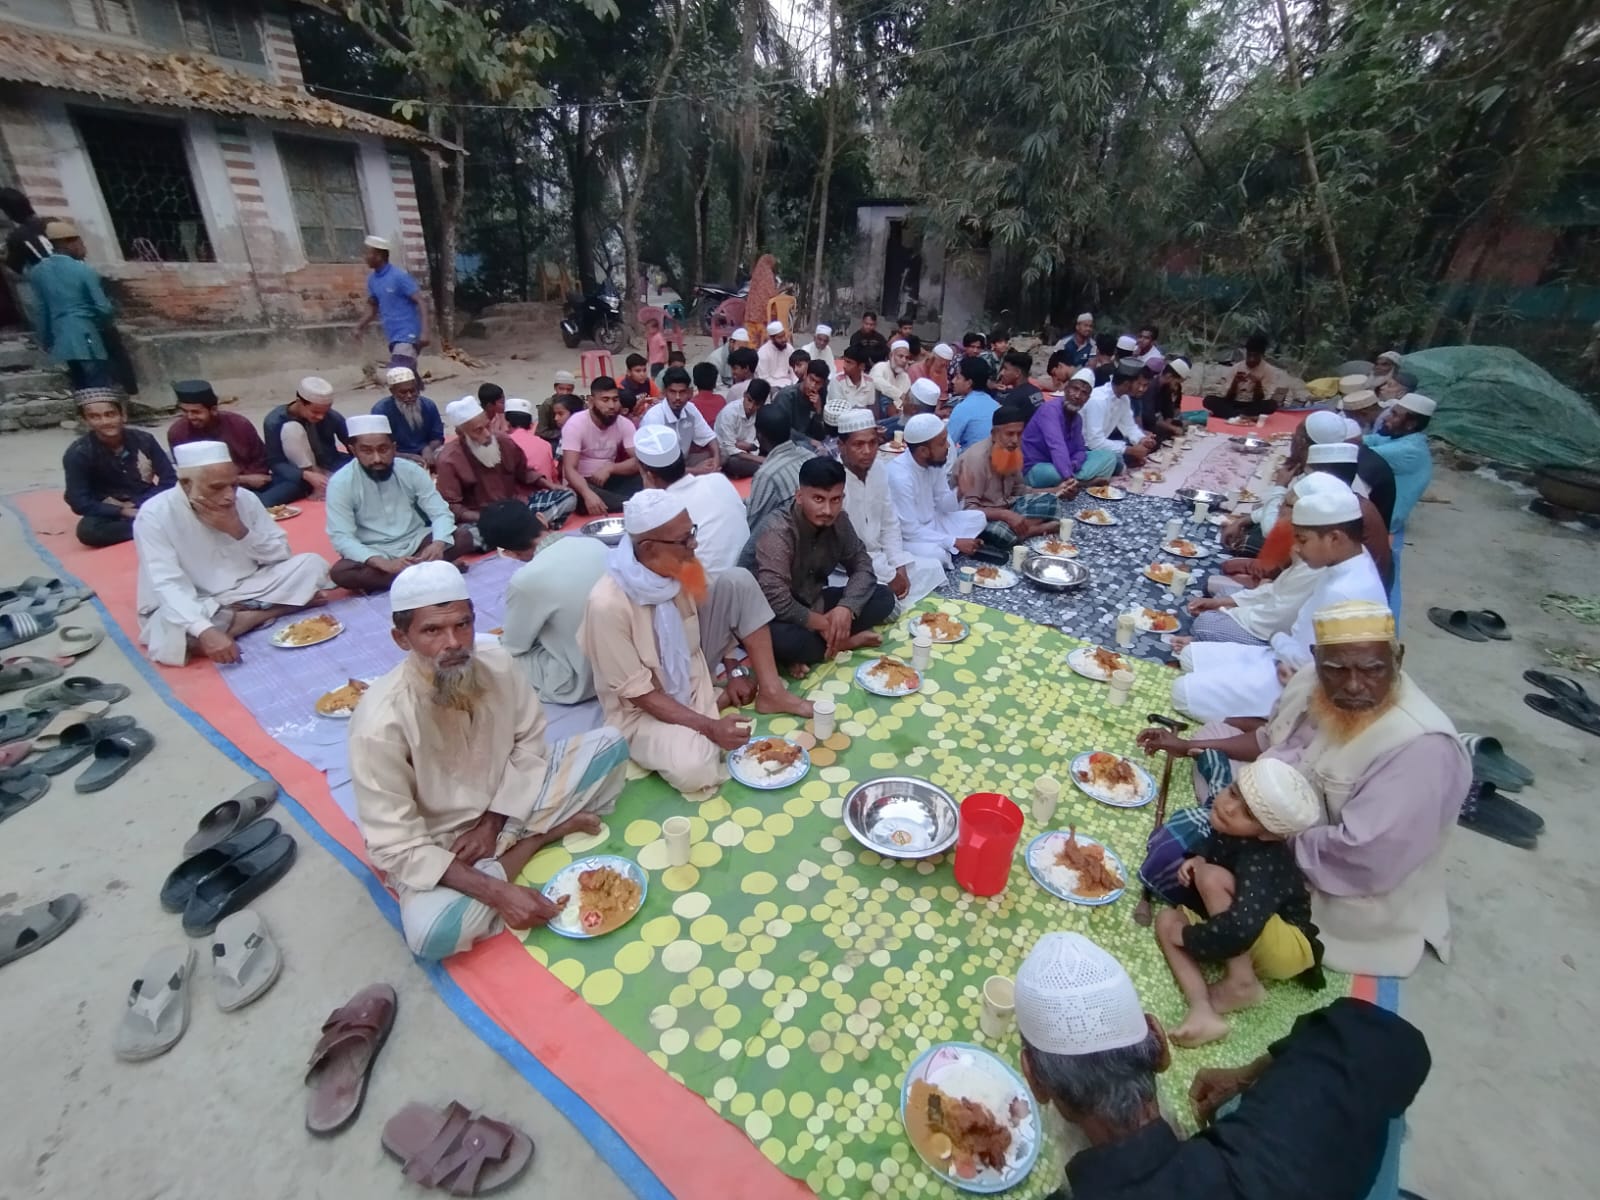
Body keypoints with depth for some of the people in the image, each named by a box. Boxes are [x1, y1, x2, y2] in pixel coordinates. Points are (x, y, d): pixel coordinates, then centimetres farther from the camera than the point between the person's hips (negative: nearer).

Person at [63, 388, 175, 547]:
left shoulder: (143, 439, -7)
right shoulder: (78, 454, -11)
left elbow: (169, 480, -6)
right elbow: (80, 503, -14)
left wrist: (137, 505, -17)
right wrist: (123, 512, -25)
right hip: (112, 514, -1)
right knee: (88, 530, -36)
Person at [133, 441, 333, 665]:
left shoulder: (245, 498, -6)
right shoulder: (155, 515, -17)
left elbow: (282, 554, -2)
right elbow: (168, 585, -27)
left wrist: (239, 531, -21)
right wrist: (207, 631, -43)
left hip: (247, 591, 3)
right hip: (194, 607, -3)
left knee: (313, 564, -15)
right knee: (172, 630, -37)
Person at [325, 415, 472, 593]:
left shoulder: (411, 470, -7)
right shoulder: (340, 482, -13)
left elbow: (441, 513, -9)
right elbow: (341, 537, -18)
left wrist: (438, 544, -32)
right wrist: (383, 563, -35)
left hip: (416, 542, 3)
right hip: (374, 553, -2)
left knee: (463, 537, -20)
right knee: (339, 572, -33)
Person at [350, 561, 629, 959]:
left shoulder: (498, 665, -17)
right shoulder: (381, 724, -29)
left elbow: (529, 742, -2)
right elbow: (397, 848, -24)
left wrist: (493, 823, -13)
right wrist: (497, 893, -30)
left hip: (508, 802, 4)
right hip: (436, 848, -3)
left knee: (609, 743, -9)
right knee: (431, 933, -33)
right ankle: (550, 831, -12)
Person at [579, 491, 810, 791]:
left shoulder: (682, 567, -13)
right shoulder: (609, 604, -31)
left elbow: (714, 615, 7)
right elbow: (637, 691, -25)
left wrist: (735, 671, -3)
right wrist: (709, 726, -29)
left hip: (693, 674, 6)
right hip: (643, 709, -6)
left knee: (738, 581, -11)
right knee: (694, 771, -36)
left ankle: (771, 692, -4)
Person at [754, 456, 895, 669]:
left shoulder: (838, 521, -8)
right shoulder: (778, 533, -29)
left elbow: (862, 566, -3)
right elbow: (777, 603, -35)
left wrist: (846, 607, -22)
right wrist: (824, 624, -24)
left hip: (813, 604, 7)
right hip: (777, 618, -6)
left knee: (884, 597, -5)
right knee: (783, 638, -40)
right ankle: (844, 641, -12)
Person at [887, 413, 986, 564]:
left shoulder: (934, 462, -6)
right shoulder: (900, 477, -30)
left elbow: (944, 506, 4)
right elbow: (910, 530, -27)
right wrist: (954, 542, -23)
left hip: (931, 522, 8)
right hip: (908, 535, -8)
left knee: (978, 518, 2)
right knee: (936, 554, -34)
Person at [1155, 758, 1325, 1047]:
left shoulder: (1261, 862, -31)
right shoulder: (1230, 830, -7)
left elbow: (1240, 929, -43)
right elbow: (1212, 844, 19)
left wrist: (1186, 936, -27)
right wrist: (1197, 858, -4)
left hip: (1289, 947, -9)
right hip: (1258, 946, 9)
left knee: (1213, 877, -28)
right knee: (1167, 919, -7)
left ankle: (1242, 984, -17)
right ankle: (1203, 1012, -24)